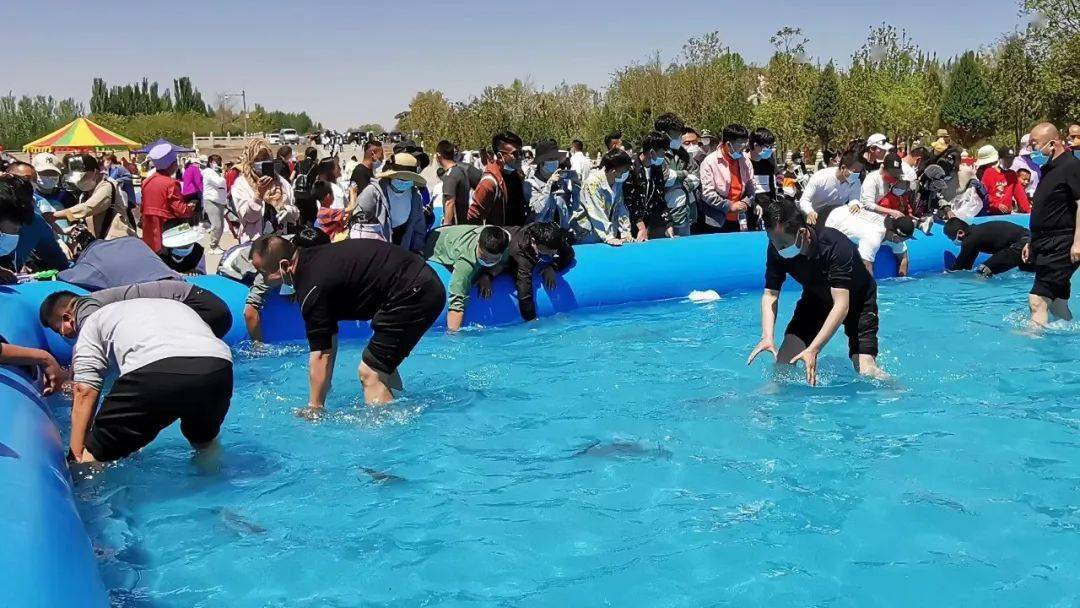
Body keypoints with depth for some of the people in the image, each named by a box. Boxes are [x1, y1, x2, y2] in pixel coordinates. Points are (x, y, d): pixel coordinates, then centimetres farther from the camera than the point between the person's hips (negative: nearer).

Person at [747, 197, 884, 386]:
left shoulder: (835, 246, -38)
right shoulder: (777, 247, -23)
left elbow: (842, 305, -41)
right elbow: (770, 294, -16)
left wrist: (812, 350, -49)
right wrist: (767, 337, -33)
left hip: (856, 300, -4)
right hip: (815, 298, 4)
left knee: (866, 370, -15)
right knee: (784, 361, -13)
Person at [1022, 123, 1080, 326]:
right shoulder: (1049, 169, 18)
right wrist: (1032, 242, 24)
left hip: (1060, 247, -10)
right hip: (1046, 247, 10)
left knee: (1038, 299, -15)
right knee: (1056, 301, 15)